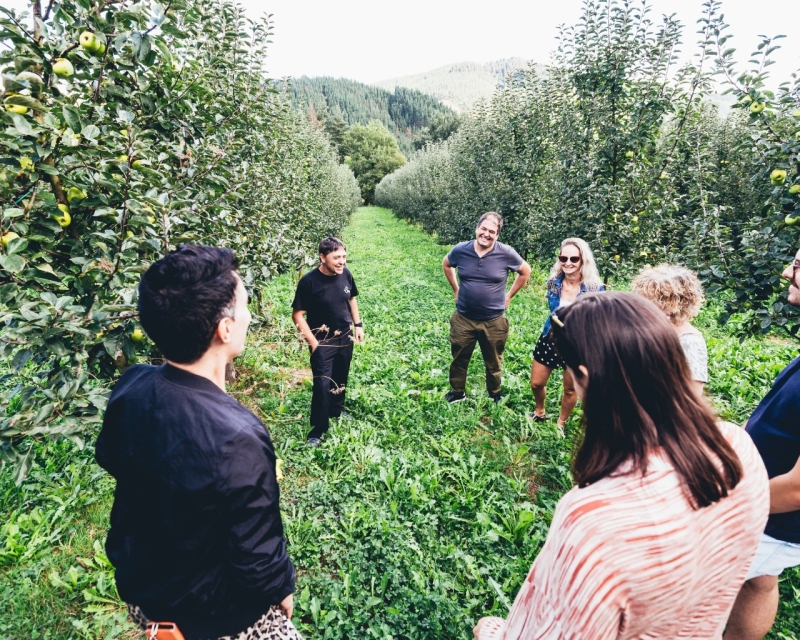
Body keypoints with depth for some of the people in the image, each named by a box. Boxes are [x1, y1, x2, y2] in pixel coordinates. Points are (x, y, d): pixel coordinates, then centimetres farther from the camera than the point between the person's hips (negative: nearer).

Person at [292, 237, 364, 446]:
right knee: (322, 385, -5)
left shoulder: (346, 274, -7)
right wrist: (313, 342, -17)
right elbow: (298, 316, -16)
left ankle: (336, 411, 43)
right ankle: (317, 430, 11)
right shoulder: (309, 281, -21)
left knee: (341, 379, 20)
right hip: (323, 342, -5)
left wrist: (358, 325, 8)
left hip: (345, 337, 5)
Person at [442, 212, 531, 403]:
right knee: (459, 359, 16)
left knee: (493, 363, 17)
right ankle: (457, 393, 38)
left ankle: (495, 396, 40)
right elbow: (446, 264, 13)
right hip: (463, 319, 1)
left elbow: (525, 271, 5)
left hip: (494, 321, -1)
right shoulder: (461, 250, -10)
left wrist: (509, 295, 4)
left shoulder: (506, 253, -13)